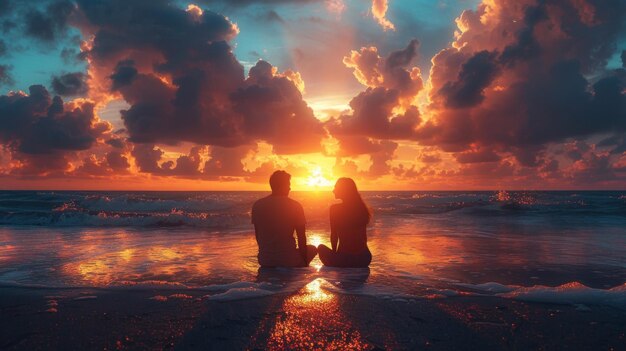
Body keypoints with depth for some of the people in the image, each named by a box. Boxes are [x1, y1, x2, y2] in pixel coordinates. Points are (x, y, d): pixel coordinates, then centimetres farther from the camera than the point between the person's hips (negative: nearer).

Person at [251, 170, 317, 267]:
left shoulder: (257, 205, 0)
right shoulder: (295, 206, -10)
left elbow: (257, 235, 8)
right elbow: (301, 238, -5)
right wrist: (305, 263, 9)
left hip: (265, 261, 4)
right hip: (288, 261, -4)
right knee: (312, 249, 26)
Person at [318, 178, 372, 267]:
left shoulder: (335, 208, -8)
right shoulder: (361, 208, 6)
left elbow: (334, 235, -2)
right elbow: (363, 237, 13)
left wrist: (334, 253, 14)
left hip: (344, 257, -5)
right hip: (364, 257, 5)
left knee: (321, 248, 24)